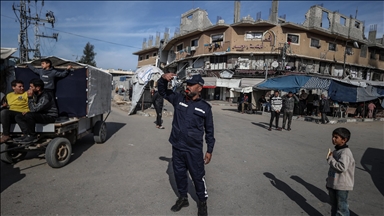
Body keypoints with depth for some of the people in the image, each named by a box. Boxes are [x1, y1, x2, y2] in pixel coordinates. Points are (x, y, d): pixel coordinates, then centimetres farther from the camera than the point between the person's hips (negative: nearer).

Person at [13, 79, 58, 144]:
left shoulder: (45, 96, -21)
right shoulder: (36, 95, 8)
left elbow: (34, 109, -24)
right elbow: (31, 109, 14)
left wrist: (30, 97, -19)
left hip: (50, 116, -9)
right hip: (41, 115, 10)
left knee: (29, 115, -31)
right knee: (18, 117, 1)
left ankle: (32, 136, -16)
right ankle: (26, 134, -14)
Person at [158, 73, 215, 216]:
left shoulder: (205, 107, -6)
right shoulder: (178, 99, 0)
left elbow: (209, 130, 0)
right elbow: (162, 91, 8)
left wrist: (209, 150, 0)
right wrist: (163, 79, -14)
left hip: (194, 150, -3)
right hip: (177, 147, 4)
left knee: (198, 176, 9)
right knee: (179, 174, 18)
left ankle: (202, 203, 31)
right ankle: (183, 198, 41)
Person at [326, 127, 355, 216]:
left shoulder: (345, 152, -21)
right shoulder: (336, 150, 9)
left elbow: (342, 167, -32)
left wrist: (330, 159, -22)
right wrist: (329, 180, 23)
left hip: (342, 186, -9)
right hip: (333, 184, 9)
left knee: (342, 208, 4)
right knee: (334, 206, 21)